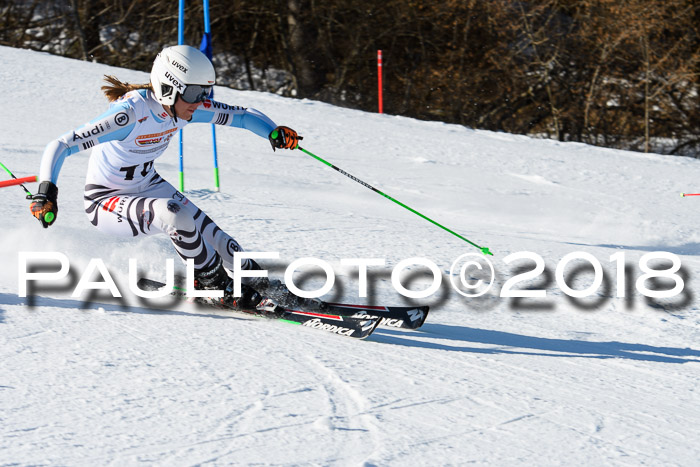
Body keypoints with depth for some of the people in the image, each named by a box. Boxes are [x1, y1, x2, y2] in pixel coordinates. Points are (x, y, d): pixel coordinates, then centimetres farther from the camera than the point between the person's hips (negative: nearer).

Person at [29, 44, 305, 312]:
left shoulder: (185, 105, -13)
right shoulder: (131, 113, -34)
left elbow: (243, 115, -3)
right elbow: (60, 147, -37)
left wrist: (273, 133, -23)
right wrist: (46, 192, -53)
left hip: (148, 186, 7)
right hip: (106, 201, -7)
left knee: (216, 242, -6)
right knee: (175, 216, -31)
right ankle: (218, 287, -12)